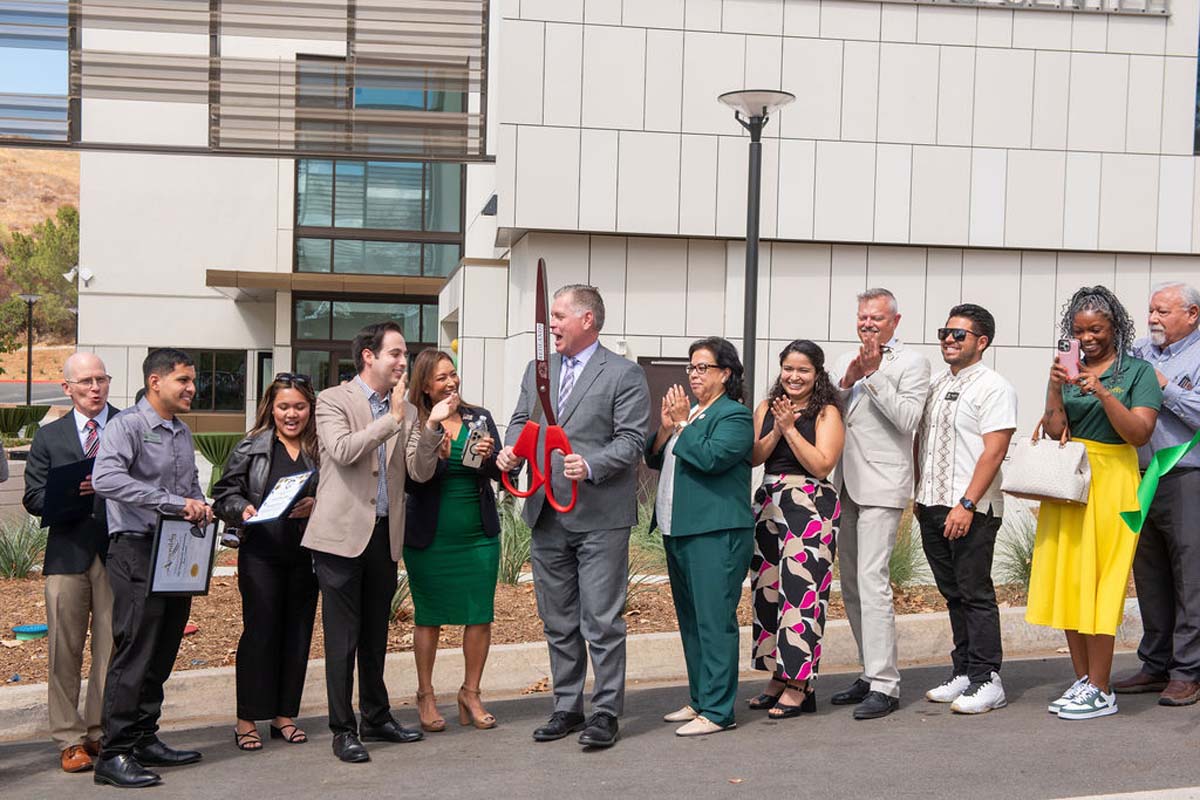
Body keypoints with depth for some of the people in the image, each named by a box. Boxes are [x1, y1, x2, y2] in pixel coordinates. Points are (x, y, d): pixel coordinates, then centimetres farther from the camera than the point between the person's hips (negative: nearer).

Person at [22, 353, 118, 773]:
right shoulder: (49, 437, 11)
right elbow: (33, 497, 5)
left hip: (119, 552, -1)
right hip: (67, 553, 1)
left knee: (112, 649, 4)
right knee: (65, 651, 3)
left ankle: (102, 734, 15)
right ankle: (70, 739, 11)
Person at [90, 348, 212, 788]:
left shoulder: (182, 433, 17)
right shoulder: (126, 425, -9)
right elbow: (105, 478, -25)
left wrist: (200, 509, 3)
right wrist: (174, 504, -26)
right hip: (137, 550, -8)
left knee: (162, 653, 11)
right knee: (135, 651, -9)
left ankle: (145, 740, 21)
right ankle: (115, 753, -3)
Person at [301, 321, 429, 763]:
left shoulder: (406, 410, 11)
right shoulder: (333, 400, -3)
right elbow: (342, 450, -20)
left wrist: (430, 426, -10)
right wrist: (392, 419, -18)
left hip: (385, 535, 5)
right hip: (343, 533, -5)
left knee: (376, 633, 16)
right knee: (343, 636, 0)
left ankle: (377, 718, 28)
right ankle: (343, 730, 9)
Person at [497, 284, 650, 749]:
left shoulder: (624, 375, -4)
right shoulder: (537, 371, 14)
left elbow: (631, 439, -10)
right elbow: (521, 421, 17)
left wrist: (591, 465, -25)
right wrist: (510, 451, -4)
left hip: (600, 517, -6)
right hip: (547, 516, 6)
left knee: (602, 622, -3)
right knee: (557, 622, 14)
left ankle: (605, 712, 8)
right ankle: (567, 707, 25)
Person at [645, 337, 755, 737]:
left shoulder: (735, 416, -7)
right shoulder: (688, 411, 18)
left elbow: (710, 457, -22)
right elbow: (654, 459, 16)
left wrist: (681, 425, -12)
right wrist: (665, 427, -1)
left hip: (716, 534, -9)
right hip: (679, 531, 9)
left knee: (714, 620, -8)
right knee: (690, 619, 14)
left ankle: (717, 710, -5)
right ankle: (699, 699, 24)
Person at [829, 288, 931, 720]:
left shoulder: (911, 363, -2)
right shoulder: (845, 361, 18)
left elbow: (907, 418, -14)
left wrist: (874, 375, -16)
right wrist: (846, 383, -5)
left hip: (881, 485, -7)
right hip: (845, 485, 7)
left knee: (871, 581, -14)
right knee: (850, 584, 11)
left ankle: (884, 685, -10)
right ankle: (871, 672, 21)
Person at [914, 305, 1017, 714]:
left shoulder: (994, 387, -7)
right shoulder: (936, 386, 17)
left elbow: (994, 451, -15)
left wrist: (967, 504, -20)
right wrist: (919, 496, 15)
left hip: (971, 511, -7)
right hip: (932, 507, 8)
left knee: (975, 594, -4)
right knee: (953, 594, 12)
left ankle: (986, 680, 2)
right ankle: (963, 672, 20)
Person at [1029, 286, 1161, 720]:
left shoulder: (1137, 371, 0)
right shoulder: (1068, 370, 10)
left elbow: (1140, 433, -11)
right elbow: (1054, 431, 2)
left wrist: (1103, 394, -20)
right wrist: (1055, 388, -12)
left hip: (1110, 483, -4)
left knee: (1099, 585, -5)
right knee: (1068, 581, 6)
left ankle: (1100, 691, 2)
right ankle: (1082, 680, 16)